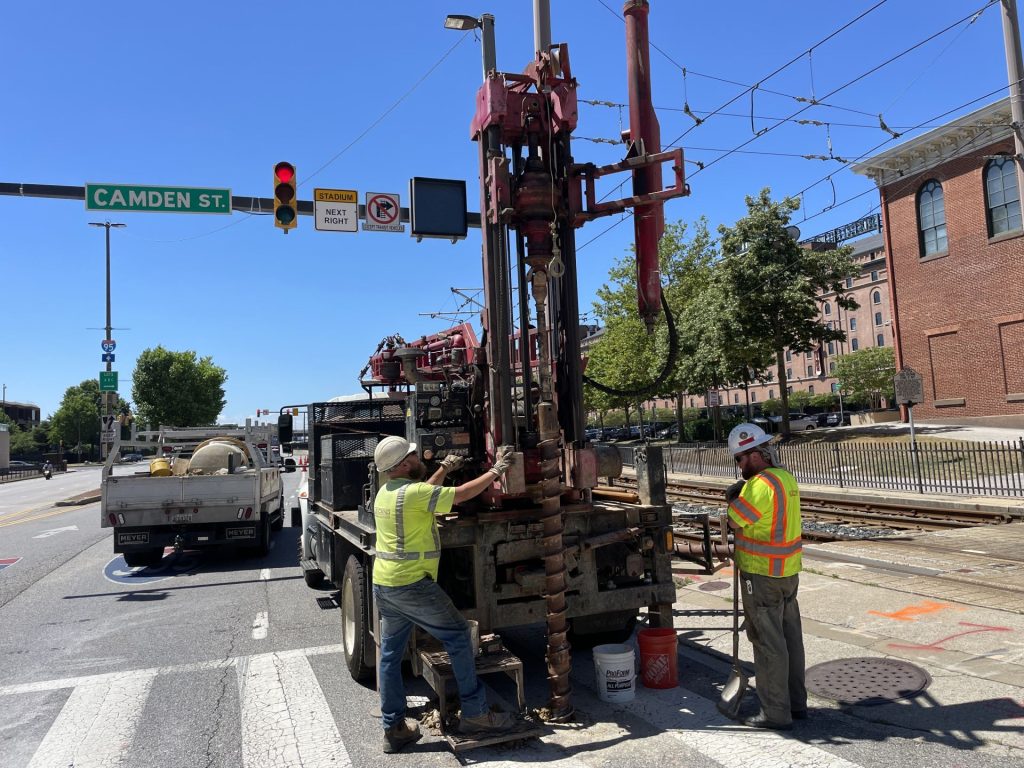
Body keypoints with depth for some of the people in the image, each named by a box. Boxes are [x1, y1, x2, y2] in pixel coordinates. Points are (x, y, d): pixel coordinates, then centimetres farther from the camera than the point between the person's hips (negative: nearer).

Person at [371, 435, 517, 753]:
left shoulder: (385, 492, 9)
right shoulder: (413, 492, -18)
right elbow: (462, 494, -12)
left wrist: (444, 469, 30)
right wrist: (496, 470, -2)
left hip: (382, 585, 9)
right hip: (412, 586, -9)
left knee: (390, 653, 14)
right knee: (458, 635, 2)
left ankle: (394, 728, 22)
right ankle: (474, 713, 9)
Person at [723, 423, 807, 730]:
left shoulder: (761, 484, -22)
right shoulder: (786, 477, 9)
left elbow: (735, 521, -16)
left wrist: (733, 498, 0)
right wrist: (739, 495, 0)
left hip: (761, 575, -9)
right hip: (788, 571, 9)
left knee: (767, 642, 0)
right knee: (790, 637, 16)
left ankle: (775, 713, 9)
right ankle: (796, 703, 28)